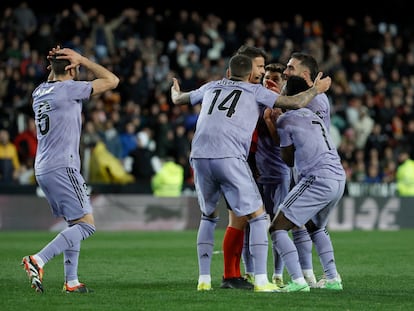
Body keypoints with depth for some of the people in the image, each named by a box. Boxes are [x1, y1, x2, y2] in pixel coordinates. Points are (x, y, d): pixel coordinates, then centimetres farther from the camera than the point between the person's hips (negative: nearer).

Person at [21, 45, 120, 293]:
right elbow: (112, 81, -4)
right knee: (86, 225, -9)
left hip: (42, 169, 9)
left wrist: (54, 65, 22)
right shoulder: (69, 89, -10)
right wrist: (82, 60, 1)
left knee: (75, 223, 17)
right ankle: (38, 261, -22)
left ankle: (71, 281, 11)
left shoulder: (39, 91, 13)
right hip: (62, 168, -9)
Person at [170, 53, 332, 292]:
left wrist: (175, 91, 65)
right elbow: (296, 103, 11)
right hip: (229, 158, -4)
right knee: (258, 217, 6)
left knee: (208, 216, 24)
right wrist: (316, 89, 30)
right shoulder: (255, 91, 15)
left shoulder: (212, 87, 26)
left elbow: (178, 100, 42)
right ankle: (261, 280, -4)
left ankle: (204, 278, 18)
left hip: (200, 157, 4)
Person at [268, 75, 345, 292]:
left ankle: (298, 280, -18)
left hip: (318, 180, -8)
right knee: (315, 227, 32)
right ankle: (333, 278, 26)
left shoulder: (285, 120, -1)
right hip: (339, 178, 8)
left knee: (277, 229, -5)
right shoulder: (313, 116, 22)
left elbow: (289, 160, 8)